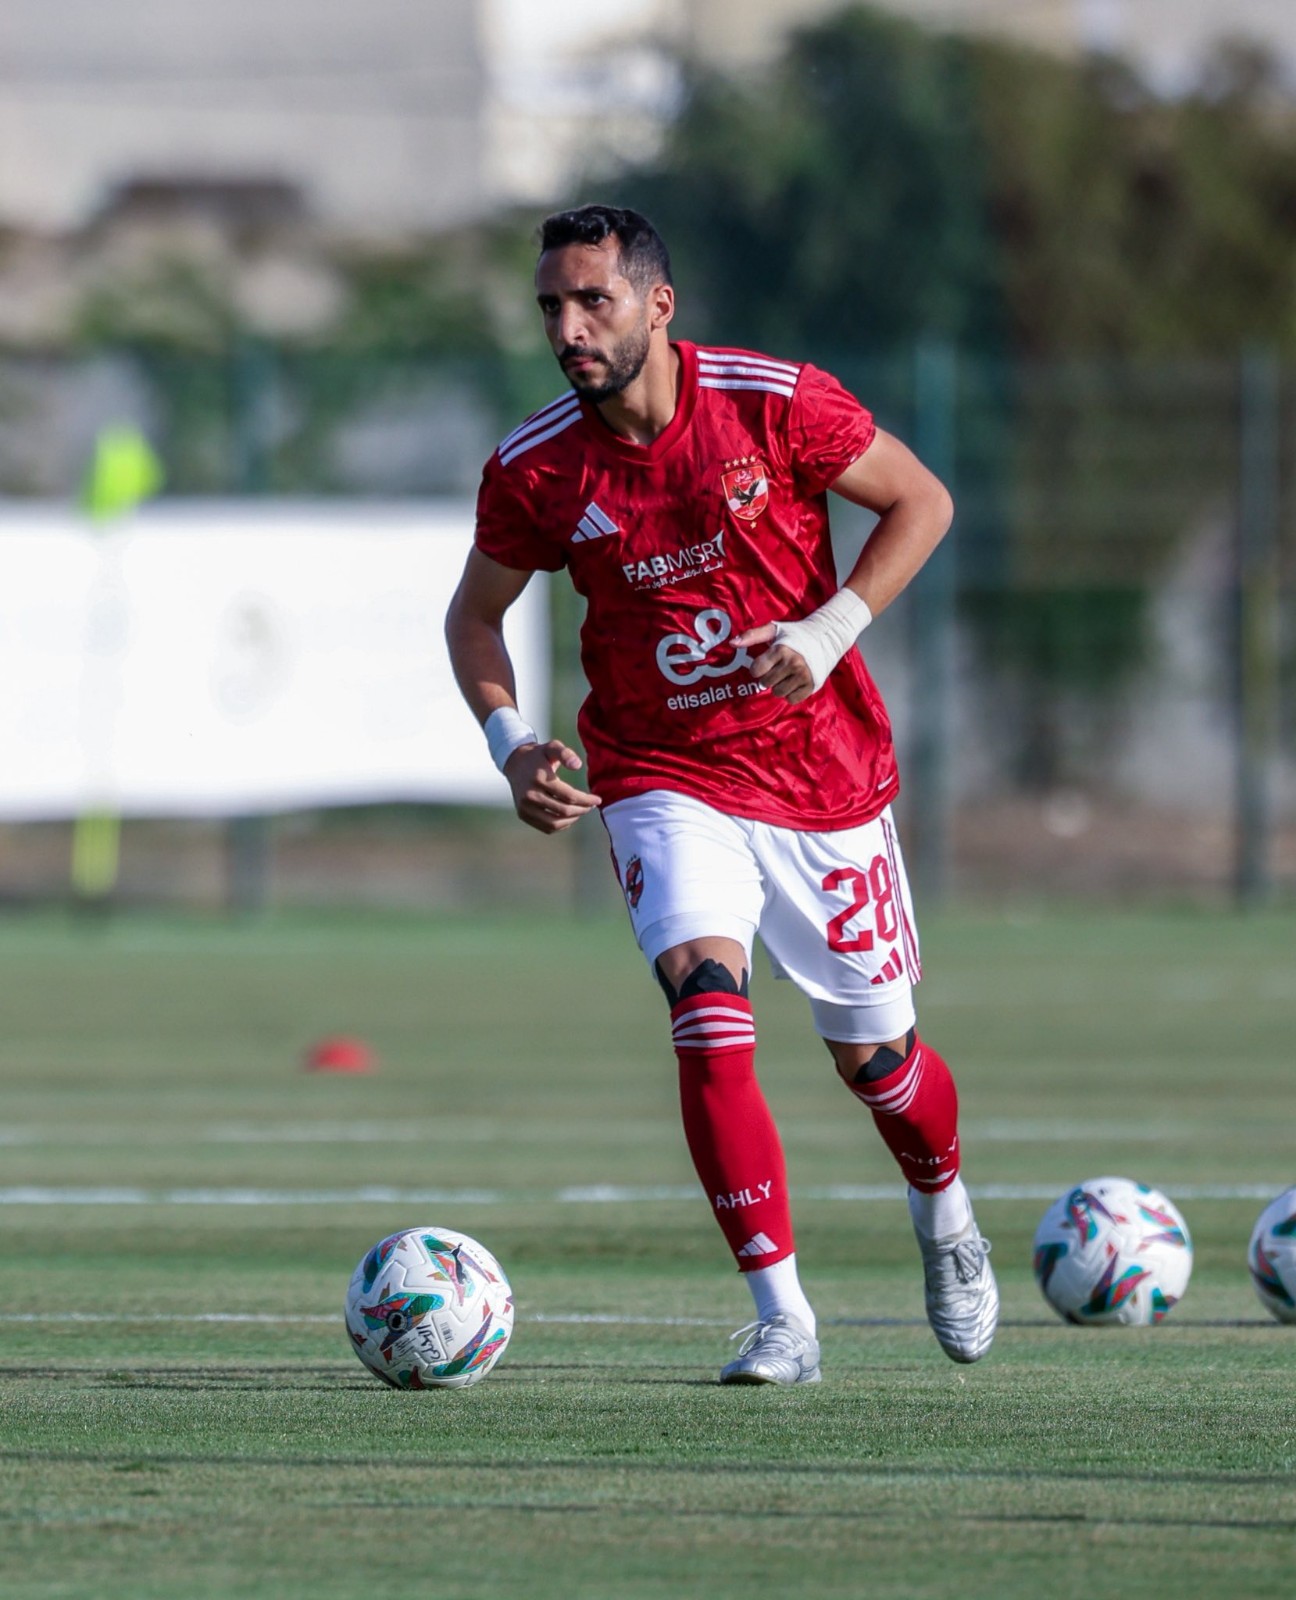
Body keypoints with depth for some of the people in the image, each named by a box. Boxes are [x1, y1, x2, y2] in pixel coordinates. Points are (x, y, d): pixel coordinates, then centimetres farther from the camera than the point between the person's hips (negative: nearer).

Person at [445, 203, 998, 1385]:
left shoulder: (775, 402, -14)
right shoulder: (536, 470, -9)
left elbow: (920, 501, -3)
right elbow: (475, 613, 7)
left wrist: (831, 631, -15)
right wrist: (508, 740, -10)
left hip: (824, 770, 0)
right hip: (663, 782, 0)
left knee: (874, 1054, 8)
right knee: (708, 1001, -24)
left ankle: (945, 1210, 44)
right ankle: (782, 1316, -20)